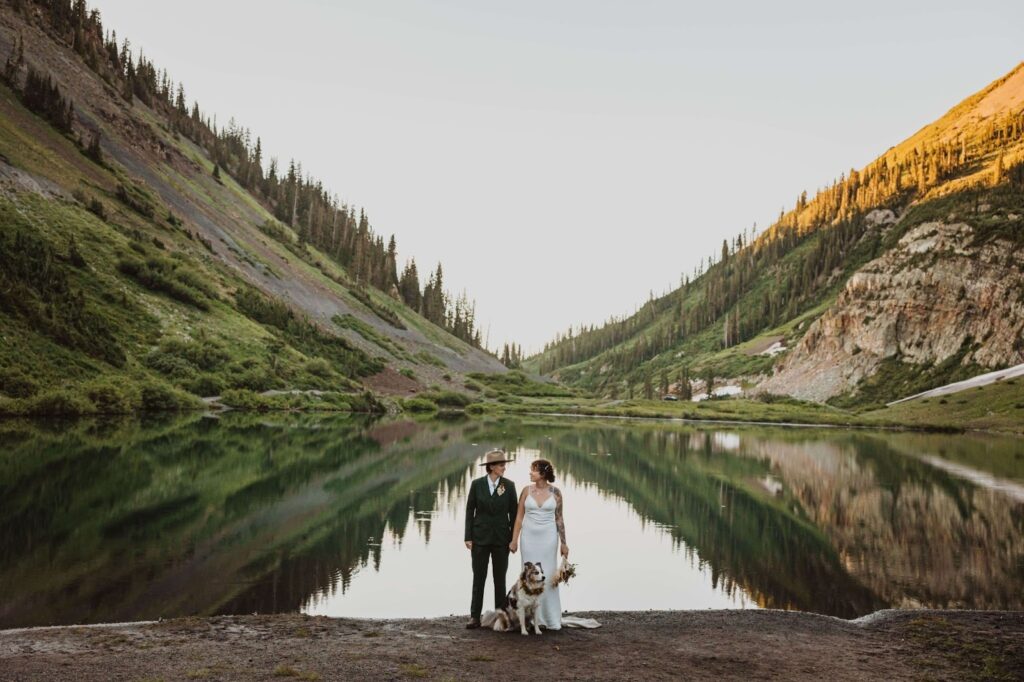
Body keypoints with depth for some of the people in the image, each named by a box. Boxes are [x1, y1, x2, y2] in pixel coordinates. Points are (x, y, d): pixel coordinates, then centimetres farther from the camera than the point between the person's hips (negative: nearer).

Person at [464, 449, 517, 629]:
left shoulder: (509, 485, -2)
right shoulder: (477, 484, -4)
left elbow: (513, 513, 2)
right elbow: (470, 511, 0)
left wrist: (513, 538, -1)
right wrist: (468, 537, -3)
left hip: (501, 538, 1)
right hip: (480, 537, -1)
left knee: (500, 578, 9)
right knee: (478, 577, 4)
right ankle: (475, 617, 11)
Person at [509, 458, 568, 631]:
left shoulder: (555, 492, -3)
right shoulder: (527, 490, -1)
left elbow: (559, 518, 2)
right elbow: (519, 517, 2)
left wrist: (563, 543, 0)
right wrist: (514, 540, -2)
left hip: (548, 537, -1)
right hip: (529, 536, 1)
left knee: (549, 575, 2)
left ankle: (551, 618, 14)